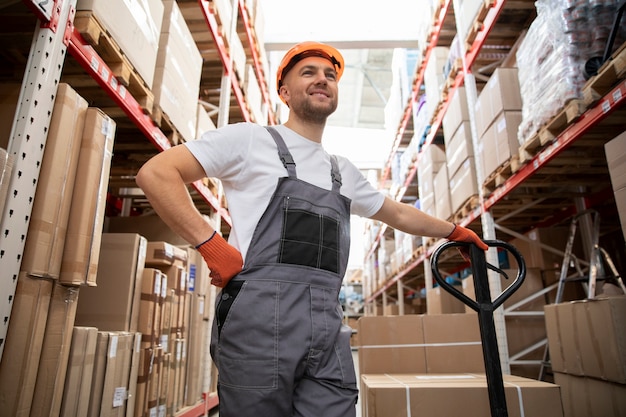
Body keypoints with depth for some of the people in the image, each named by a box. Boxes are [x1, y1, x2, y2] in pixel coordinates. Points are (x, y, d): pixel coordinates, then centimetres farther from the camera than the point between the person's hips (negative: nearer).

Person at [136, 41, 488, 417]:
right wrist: (211, 244, -11)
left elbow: (400, 214, 36)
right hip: (261, 318, -5)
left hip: (329, 331, 6)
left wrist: (455, 230, 41)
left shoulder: (344, 171, 23)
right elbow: (155, 173, -1)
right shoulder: (250, 139, 5)